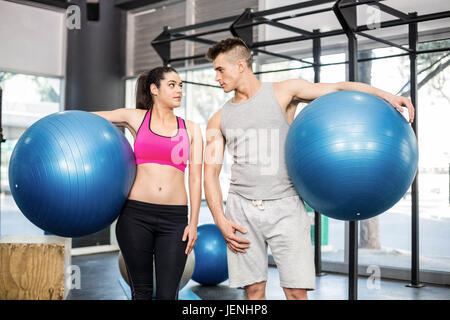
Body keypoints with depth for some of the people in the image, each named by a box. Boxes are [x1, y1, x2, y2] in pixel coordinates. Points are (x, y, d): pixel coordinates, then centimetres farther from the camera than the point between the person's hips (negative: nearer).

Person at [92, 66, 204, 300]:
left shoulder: (191, 129, 10)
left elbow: (195, 179, 6)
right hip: (136, 213, 0)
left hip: (175, 219, 1)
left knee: (167, 294, 0)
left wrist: (193, 223, 0)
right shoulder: (136, 118, 8)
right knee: (141, 291, 8)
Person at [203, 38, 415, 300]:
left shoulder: (283, 92, 5)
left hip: (285, 206, -2)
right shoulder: (219, 120, 11)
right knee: (254, 289, 4)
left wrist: (386, 95, -15)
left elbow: (338, 89, -1)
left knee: (297, 291, -5)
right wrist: (221, 221, -3)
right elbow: (211, 172, 9)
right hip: (242, 209, 3)